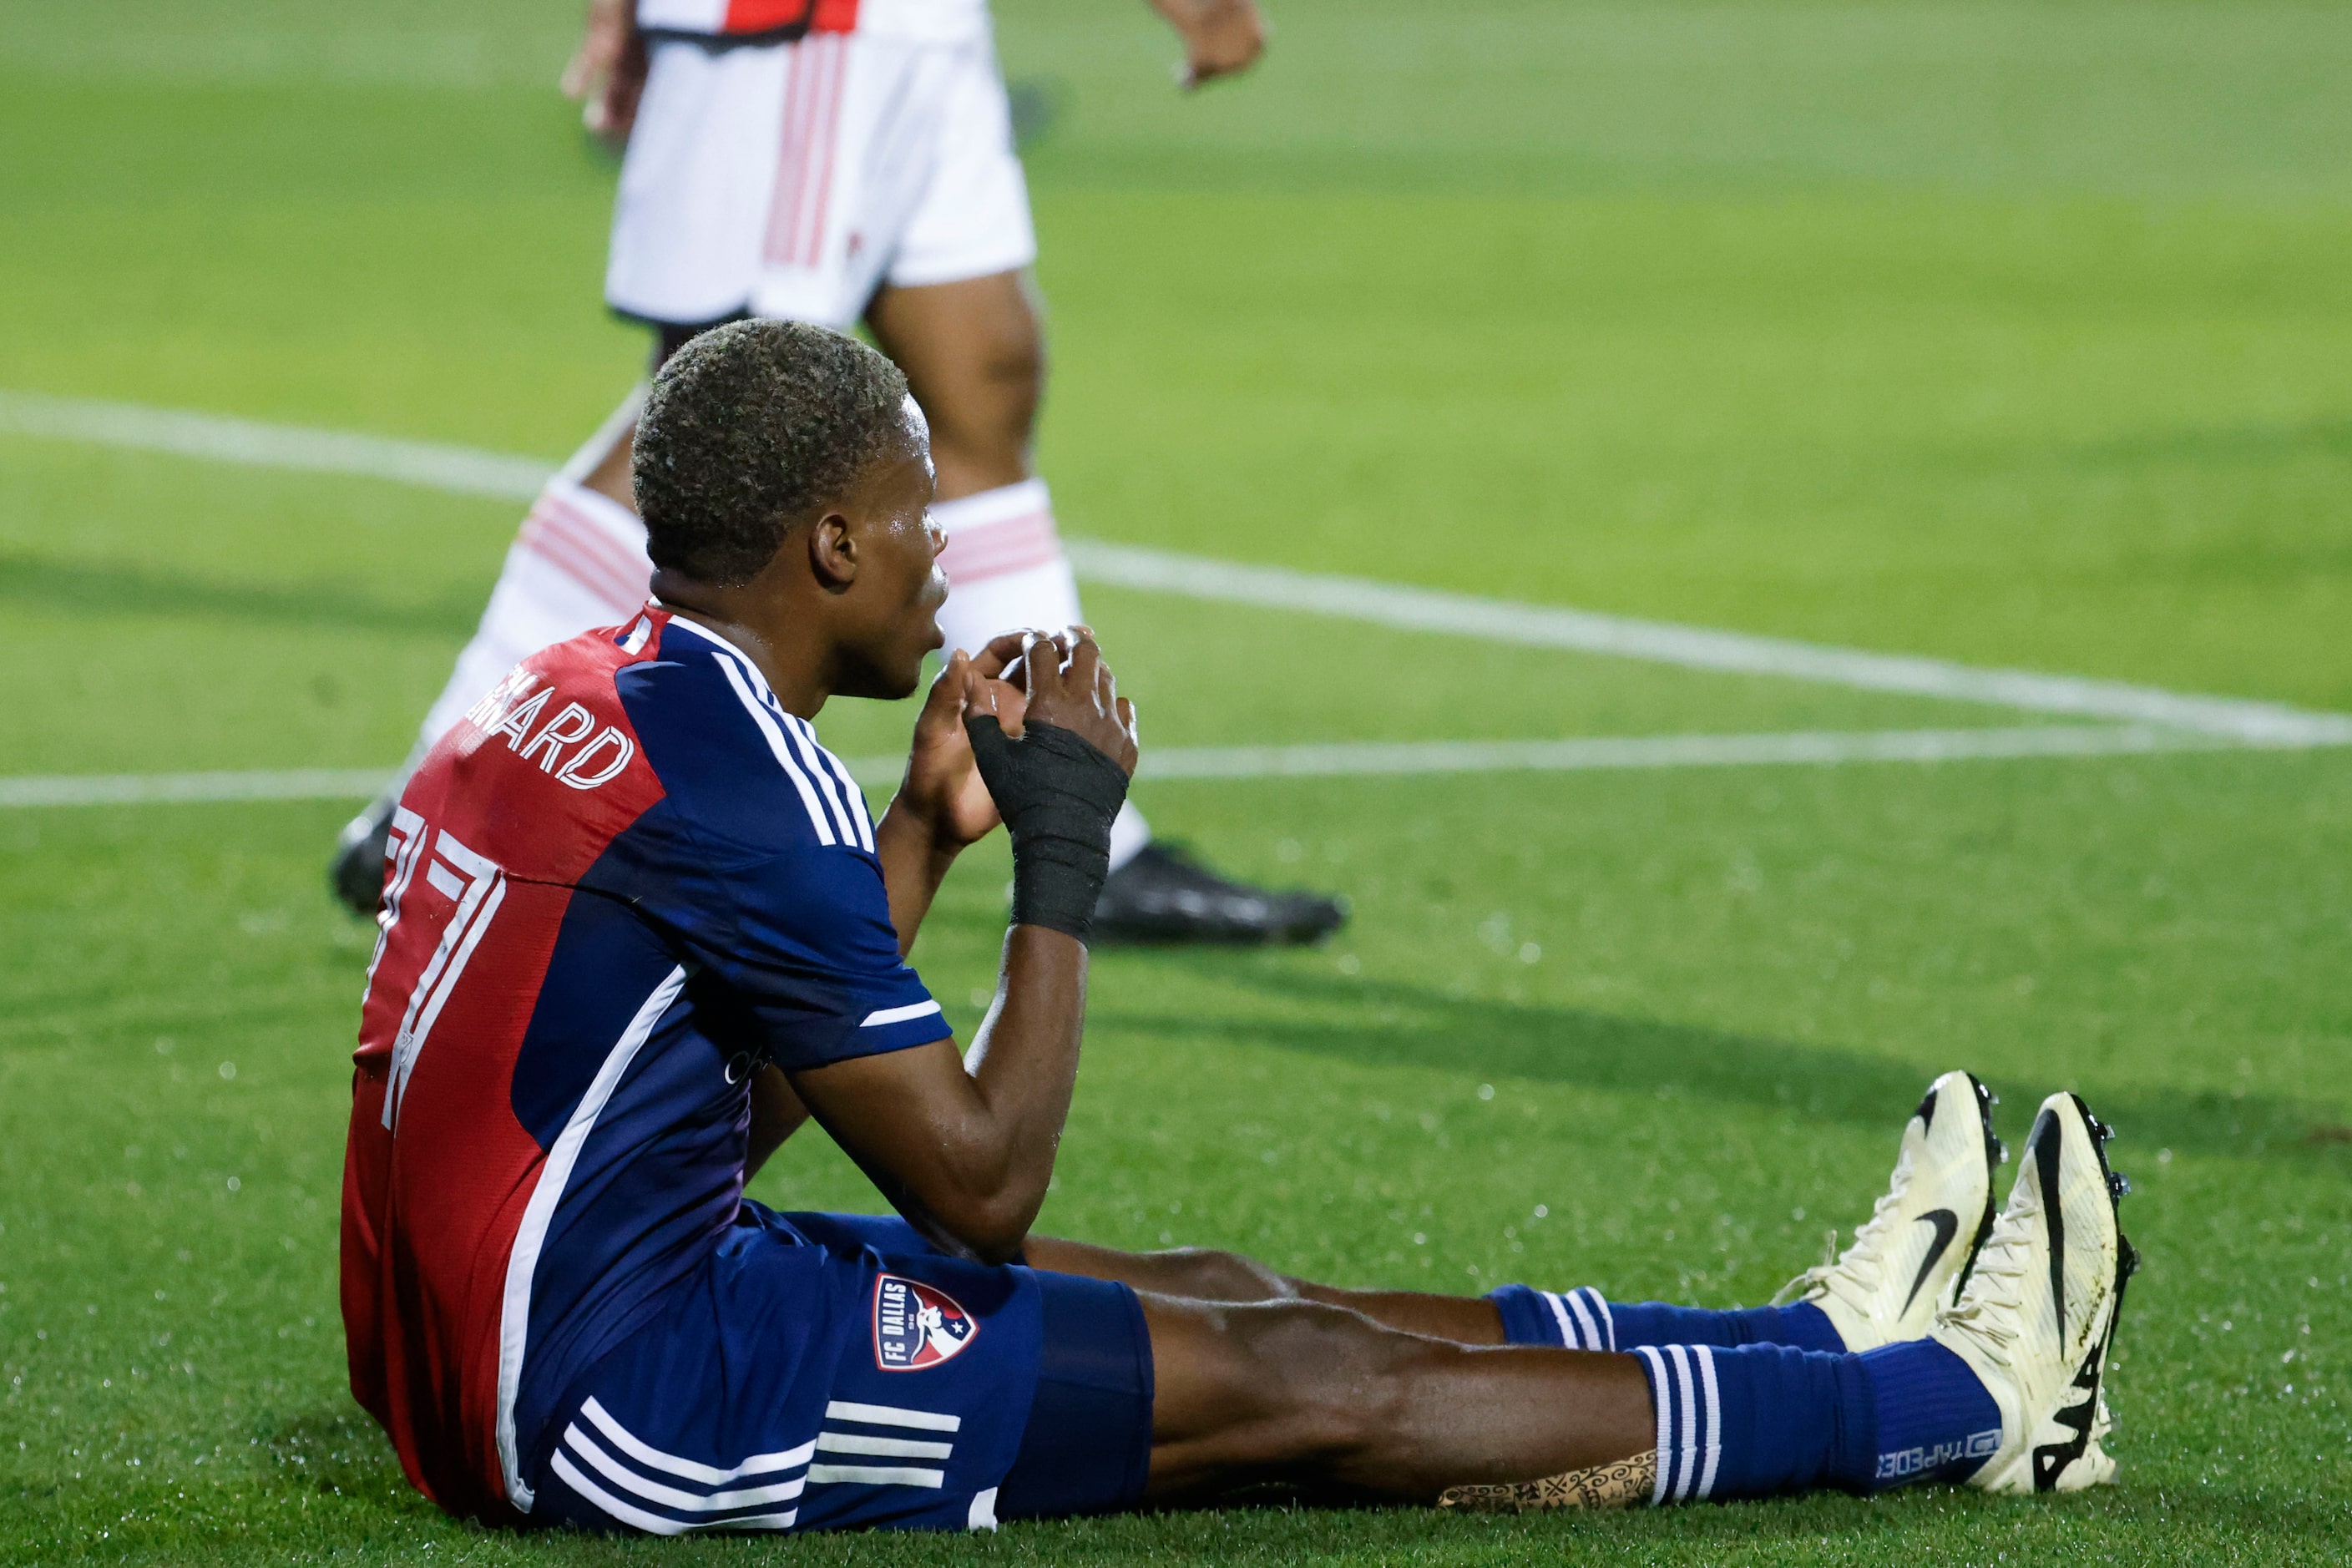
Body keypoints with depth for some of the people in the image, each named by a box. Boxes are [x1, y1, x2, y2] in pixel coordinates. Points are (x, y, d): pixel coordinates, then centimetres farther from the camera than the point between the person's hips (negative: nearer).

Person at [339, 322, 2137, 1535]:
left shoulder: (569, 696, 10)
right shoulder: (738, 785, -20)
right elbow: (982, 1188, -15)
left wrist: (922, 835, 13)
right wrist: (1062, 854, -6)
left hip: (486, 1354, 10)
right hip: (616, 1388, -10)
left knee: (1220, 1294, 15)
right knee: (1306, 1383, -2)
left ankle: (1811, 1345, 24)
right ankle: (1960, 1400, 7)